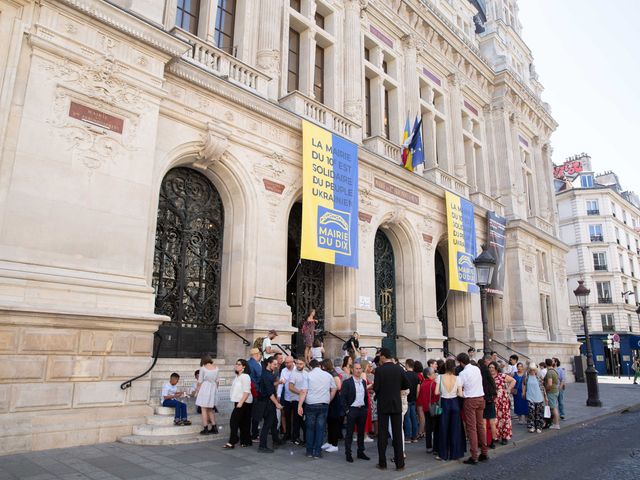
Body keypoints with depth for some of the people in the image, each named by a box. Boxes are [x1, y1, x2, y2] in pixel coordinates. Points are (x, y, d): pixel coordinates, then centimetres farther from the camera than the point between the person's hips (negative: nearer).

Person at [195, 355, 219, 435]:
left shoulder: (203, 368, -8)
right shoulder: (216, 368, 4)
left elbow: (200, 381, -5)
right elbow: (217, 381, 9)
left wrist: (197, 390, 8)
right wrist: (216, 389, 22)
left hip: (204, 388, -5)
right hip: (213, 388, 5)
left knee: (204, 409, 3)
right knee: (210, 409, 17)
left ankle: (205, 429, 3)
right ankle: (214, 427, 17)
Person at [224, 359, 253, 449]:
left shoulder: (245, 376, -14)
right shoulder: (237, 376, 14)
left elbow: (247, 391, -20)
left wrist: (240, 403, -24)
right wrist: (236, 403, 12)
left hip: (244, 402, -9)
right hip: (238, 402, 9)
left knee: (233, 421, -10)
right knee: (242, 423, 11)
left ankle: (232, 442, -6)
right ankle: (246, 442, 18)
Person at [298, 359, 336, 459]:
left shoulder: (308, 375, -3)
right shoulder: (328, 375, 6)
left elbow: (304, 392, -8)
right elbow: (334, 389, 10)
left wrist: (300, 406, -7)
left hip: (311, 405, -1)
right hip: (324, 405, 2)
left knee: (310, 428, 10)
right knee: (320, 429, 6)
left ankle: (309, 452, 15)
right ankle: (317, 452, 8)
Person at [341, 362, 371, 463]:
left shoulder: (364, 382, 10)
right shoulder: (347, 382, -8)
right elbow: (343, 397, -9)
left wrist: (366, 407, 10)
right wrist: (346, 410, -12)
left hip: (362, 409, 5)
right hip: (352, 409, -5)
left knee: (361, 432, 12)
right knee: (349, 433, 2)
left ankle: (361, 452, 23)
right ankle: (348, 454, 10)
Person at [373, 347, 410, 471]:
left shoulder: (379, 370, -12)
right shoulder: (399, 369, -3)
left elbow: (376, 388, -14)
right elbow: (406, 385, 3)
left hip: (383, 405, -2)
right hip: (397, 405, 2)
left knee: (382, 434, 7)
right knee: (398, 434, 8)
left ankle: (382, 463, 12)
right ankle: (399, 463, 10)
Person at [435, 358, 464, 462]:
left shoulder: (440, 377, -11)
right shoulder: (457, 378, -9)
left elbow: (436, 392, -11)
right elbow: (460, 394, -9)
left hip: (444, 403, 0)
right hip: (454, 403, 1)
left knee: (443, 428, 9)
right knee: (455, 428, 11)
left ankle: (443, 454, 15)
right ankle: (455, 453, 17)